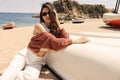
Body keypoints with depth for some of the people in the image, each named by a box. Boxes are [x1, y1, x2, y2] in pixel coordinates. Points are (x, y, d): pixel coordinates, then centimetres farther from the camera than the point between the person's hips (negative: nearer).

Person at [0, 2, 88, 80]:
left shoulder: (55, 27, 4)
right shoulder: (39, 26, -15)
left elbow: (66, 37, -13)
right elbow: (53, 42, -27)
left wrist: (56, 21, -14)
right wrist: (76, 41, -30)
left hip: (37, 61, 4)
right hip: (25, 55, -3)